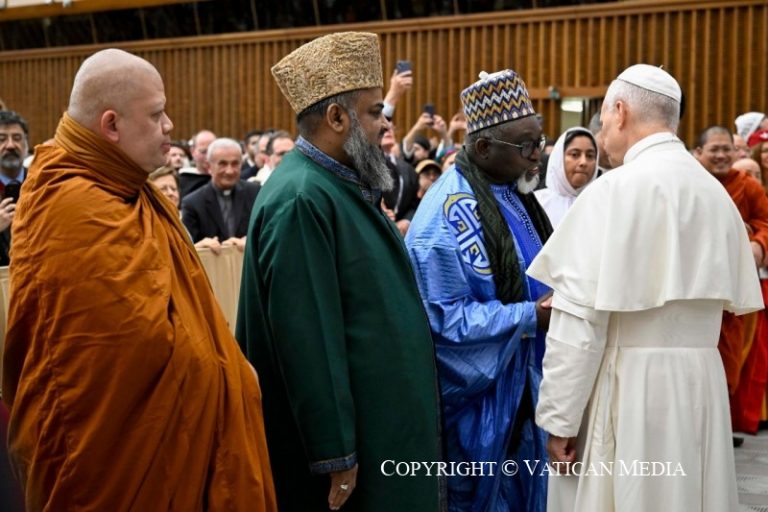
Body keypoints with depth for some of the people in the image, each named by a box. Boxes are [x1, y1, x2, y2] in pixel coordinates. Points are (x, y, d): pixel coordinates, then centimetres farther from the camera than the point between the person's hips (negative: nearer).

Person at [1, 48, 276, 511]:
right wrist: (230, 376, -12)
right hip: (122, 446, -10)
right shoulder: (84, 212, -26)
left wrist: (226, 367, 5)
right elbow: (148, 341, -27)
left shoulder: (114, 189, 7)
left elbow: (165, 298, 14)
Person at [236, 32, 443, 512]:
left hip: (379, 421, 10)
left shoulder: (344, 185, 8)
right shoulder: (301, 200, -22)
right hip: (349, 435, -10)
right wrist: (336, 455, -23)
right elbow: (307, 341, -25)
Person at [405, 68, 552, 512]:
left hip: (522, 383, 9)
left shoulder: (514, 194, 7)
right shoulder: (448, 213, -21)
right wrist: (530, 317, -24)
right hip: (479, 394, -9)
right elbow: (444, 318, -23)